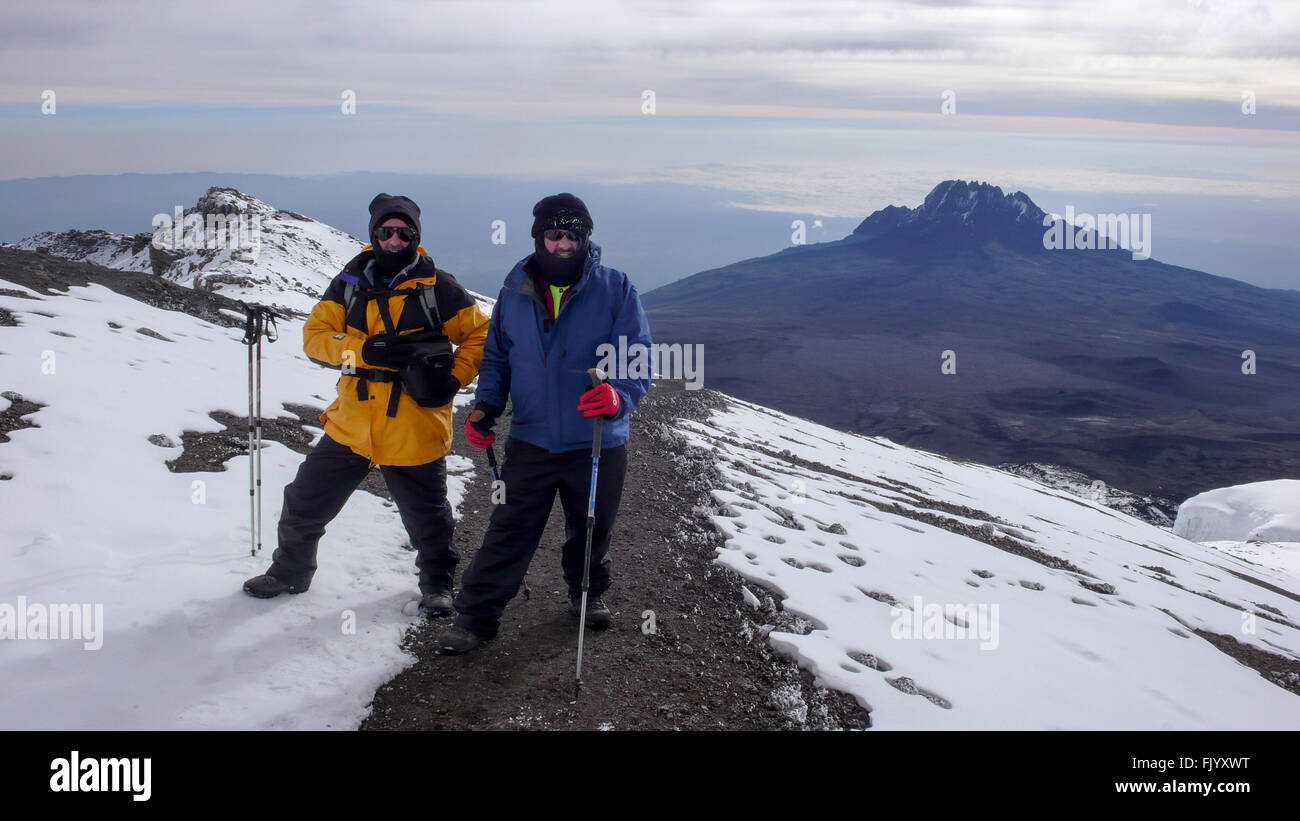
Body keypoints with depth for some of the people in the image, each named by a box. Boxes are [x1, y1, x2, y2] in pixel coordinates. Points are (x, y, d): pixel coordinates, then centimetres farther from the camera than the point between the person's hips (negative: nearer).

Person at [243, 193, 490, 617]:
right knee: (304, 502, 12)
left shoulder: (437, 287, -3)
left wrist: (454, 378, -11)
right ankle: (290, 570, 36)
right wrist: (366, 350, -19)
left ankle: (437, 584, 34)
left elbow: (481, 335, 3)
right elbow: (315, 336, -2)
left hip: (414, 433, -3)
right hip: (351, 425, 3)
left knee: (428, 518, 10)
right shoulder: (350, 282, 6)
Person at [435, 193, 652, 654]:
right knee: (509, 532, 0)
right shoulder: (516, 291, 2)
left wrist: (620, 396, -33)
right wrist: (485, 407, -4)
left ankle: (588, 593, 43)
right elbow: (497, 357, 13)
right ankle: (477, 614, 13)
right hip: (531, 442, 1)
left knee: (591, 531, 17)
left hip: (598, 444, -1)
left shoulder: (616, 290, -7)